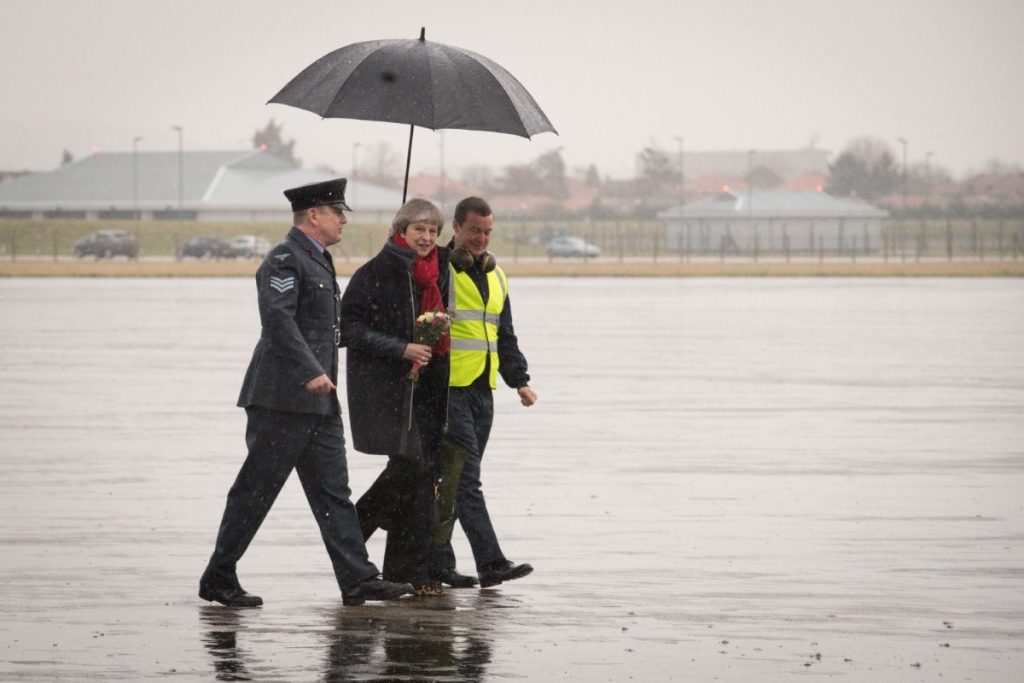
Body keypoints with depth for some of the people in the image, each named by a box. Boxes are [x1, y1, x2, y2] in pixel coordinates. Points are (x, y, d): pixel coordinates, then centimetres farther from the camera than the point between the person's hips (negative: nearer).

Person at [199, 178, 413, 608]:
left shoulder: (319, 261, 19)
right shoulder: (284, 259, -12)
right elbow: (278, 318, -25)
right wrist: (312, 372, -32)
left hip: (319, 401, 10)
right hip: (283, 398, -10)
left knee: (333, 492, 3)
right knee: (255, 491, -3)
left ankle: (357, 580, 0)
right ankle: (218, 579, 3)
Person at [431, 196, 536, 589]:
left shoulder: (495, 276, 18)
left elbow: (505, 336, 25)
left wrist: (520, 381, 16)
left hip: (482, 391, 8)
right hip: (448, 389, -8)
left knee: (455, 478, 10)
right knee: (465, 476, -13)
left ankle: (438, 563, 16)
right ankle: (491, 563, -19)